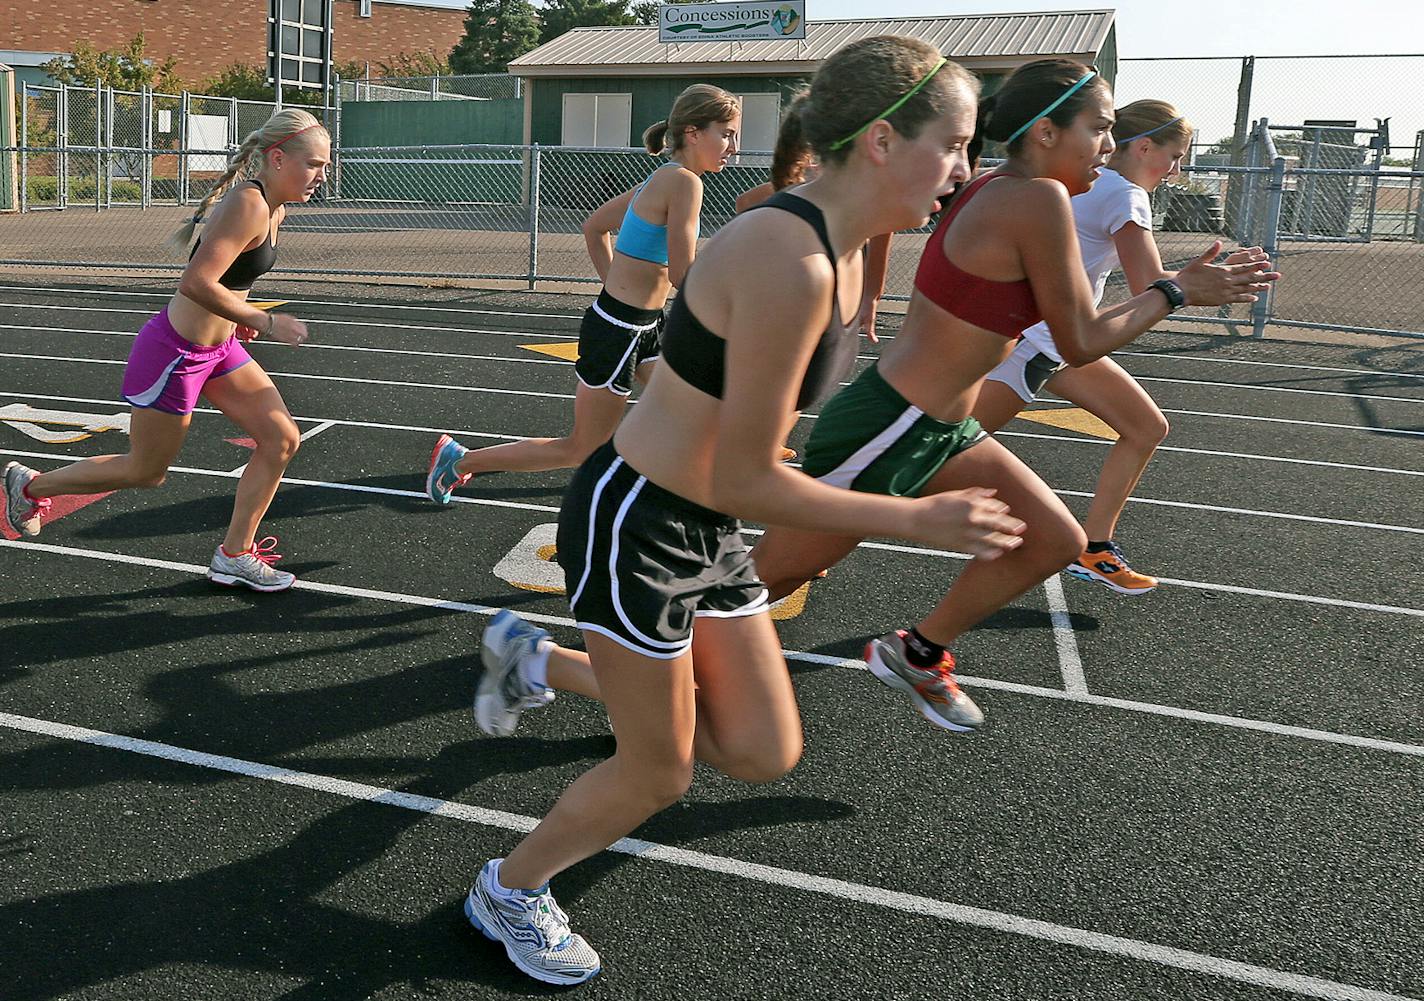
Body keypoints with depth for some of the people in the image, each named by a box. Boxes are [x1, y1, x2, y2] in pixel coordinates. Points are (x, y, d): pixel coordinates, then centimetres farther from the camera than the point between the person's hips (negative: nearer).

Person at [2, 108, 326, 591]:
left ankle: (234, 556, 14)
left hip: (217, 348, 9)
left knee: (282, 439, 2)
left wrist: (236, 314, 8)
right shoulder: (248, 204, -25)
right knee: (146, 472, 9)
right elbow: (195, 283, -32)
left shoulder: (273, 209, 4)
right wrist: (264, 322, -26)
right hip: (175, 353, -9)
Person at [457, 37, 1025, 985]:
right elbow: (743, 481, -24)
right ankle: (507, 893, 36)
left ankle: (535, 661, 28)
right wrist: (919, 520, -19)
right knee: (658, 773, 8)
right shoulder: (789, 264, -28)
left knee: (764, 752, 13)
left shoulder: (837, 252, 1)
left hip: (707, 531, 9)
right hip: (635, 526, -9)